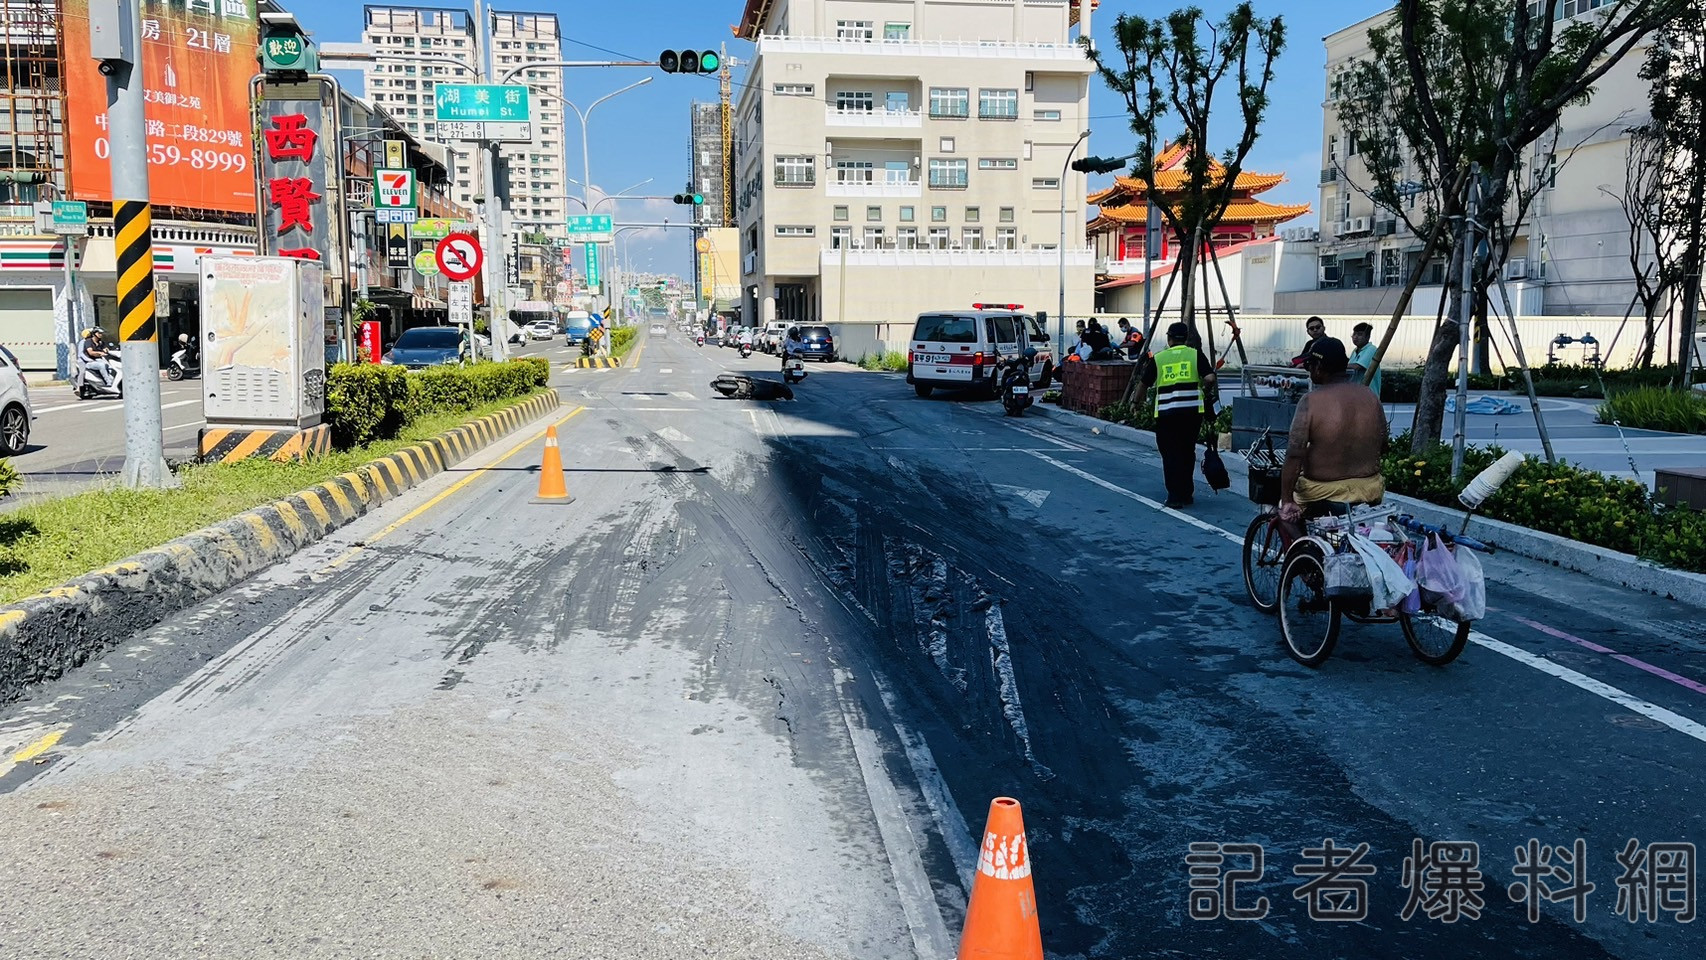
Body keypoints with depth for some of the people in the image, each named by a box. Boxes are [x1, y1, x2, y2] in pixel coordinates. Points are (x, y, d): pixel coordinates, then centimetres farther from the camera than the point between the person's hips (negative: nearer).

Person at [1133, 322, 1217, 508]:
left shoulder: (1158, 358, 8)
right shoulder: (1195, 355, 6)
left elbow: (1143, 384, 14)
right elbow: (1209, 378, -6)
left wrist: (1138, 402, 31)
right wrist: (1206, 390, 16)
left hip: (1166, 412, -1)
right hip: (1192, 409, 1)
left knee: (1170, 454, 4)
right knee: (1187, 452, 14)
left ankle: (1175, 496, -3)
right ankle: (1186, 494, 20)